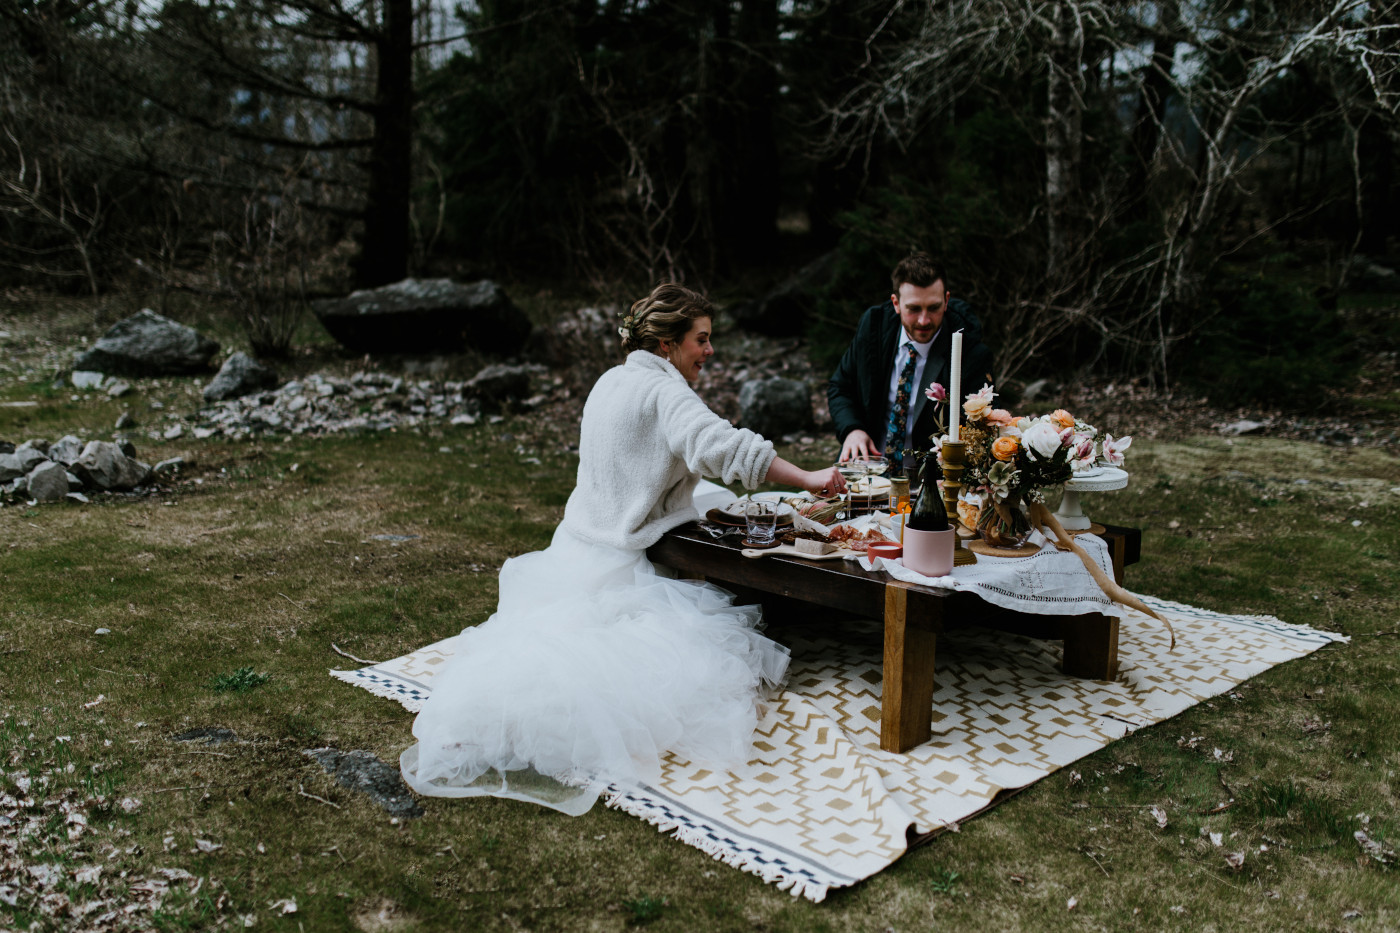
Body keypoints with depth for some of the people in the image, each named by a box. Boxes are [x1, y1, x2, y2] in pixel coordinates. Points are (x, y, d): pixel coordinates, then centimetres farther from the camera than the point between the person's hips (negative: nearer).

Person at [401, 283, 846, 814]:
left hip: (576, 550, 9)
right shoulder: (661, 390, -15)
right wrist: (807, 479, -31)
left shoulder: (613, 380, 13)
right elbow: (719, 446, -31)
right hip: (615, 569, -9)